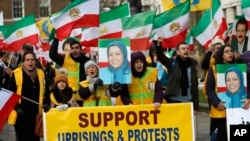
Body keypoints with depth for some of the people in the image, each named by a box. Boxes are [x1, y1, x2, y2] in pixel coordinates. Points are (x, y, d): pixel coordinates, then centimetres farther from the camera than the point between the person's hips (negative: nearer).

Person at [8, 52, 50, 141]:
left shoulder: (41, 74, 7)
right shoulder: (16, 74, -7)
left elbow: (46, 92, 17)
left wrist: (46, 103, 0)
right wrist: (16, 107, -17)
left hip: (36, 115, 5)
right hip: (21, 115, -5)